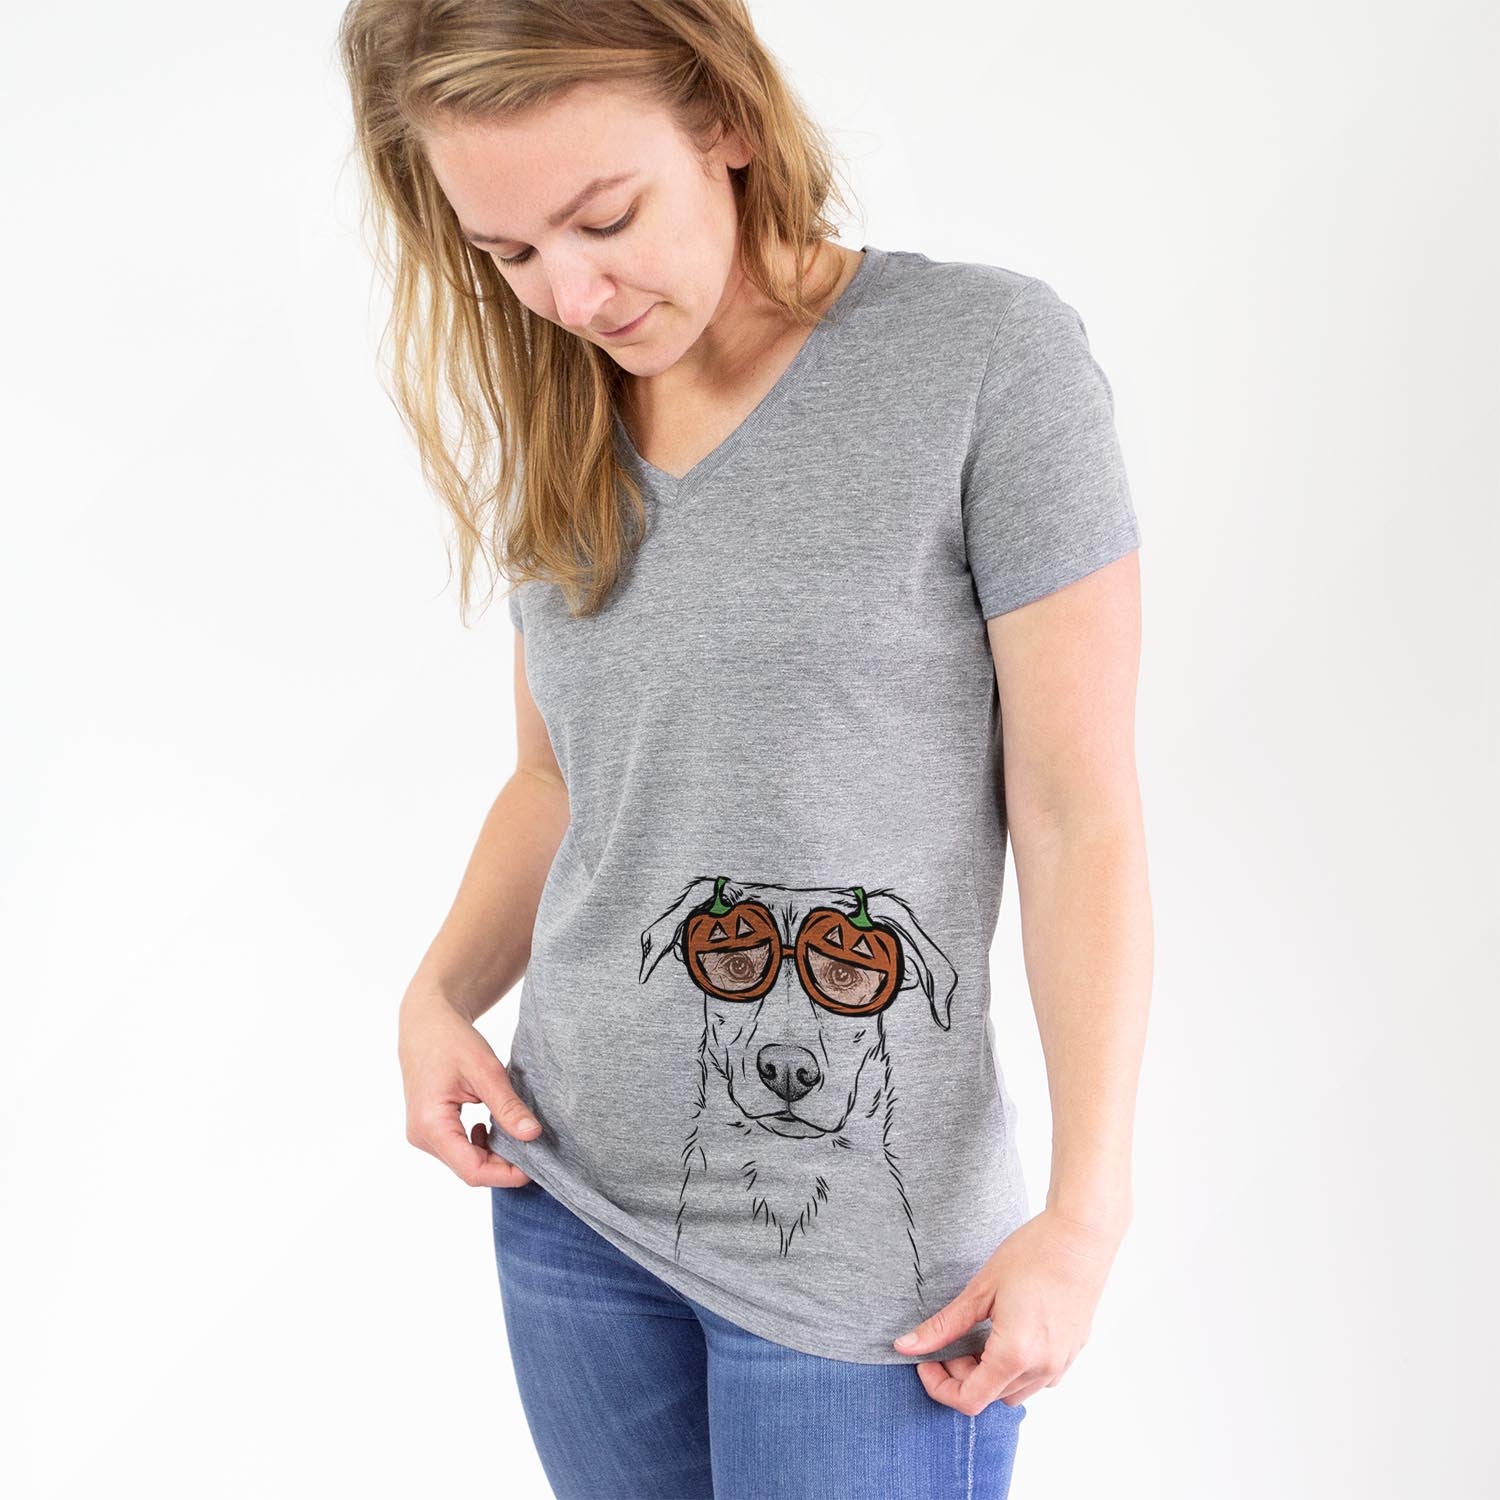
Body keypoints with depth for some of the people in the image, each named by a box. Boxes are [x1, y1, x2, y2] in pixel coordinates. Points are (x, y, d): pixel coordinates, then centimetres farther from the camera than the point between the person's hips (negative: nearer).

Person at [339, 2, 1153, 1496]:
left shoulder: (989, 357, -13)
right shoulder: (556, 424, 5)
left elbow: (1080, 815, -12)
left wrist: (1085, 1215, -12)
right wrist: (440, 994, -2)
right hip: (563, 1189, 5)